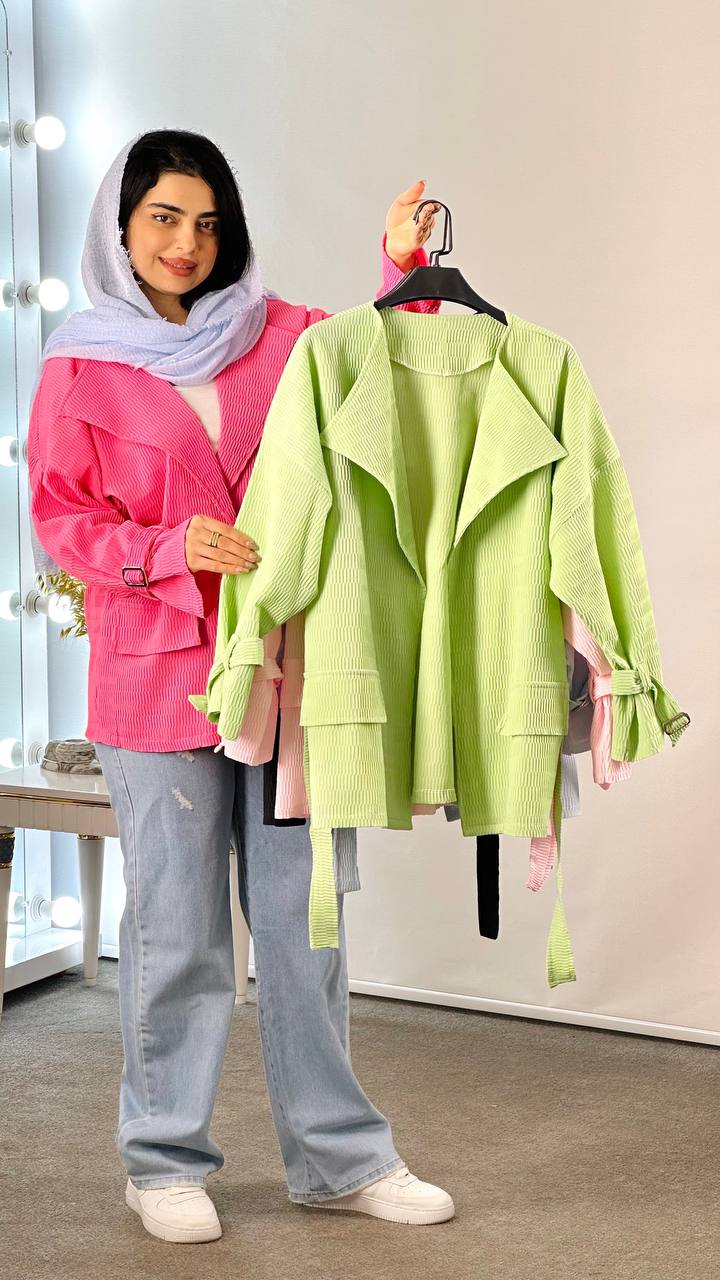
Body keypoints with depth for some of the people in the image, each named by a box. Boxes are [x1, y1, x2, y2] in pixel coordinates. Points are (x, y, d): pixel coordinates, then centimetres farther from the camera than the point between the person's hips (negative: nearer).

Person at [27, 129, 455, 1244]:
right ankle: (165, 1163, 20)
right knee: (178, 929, 4)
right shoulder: (79, 367, 3)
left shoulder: (276, 334, 11)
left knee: (305, 921, 8)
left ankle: (338, 1156, 20)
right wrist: (174, 545, -15)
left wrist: (402, 263, -4)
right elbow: (61, 518, 0)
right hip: (157, 670, -3)